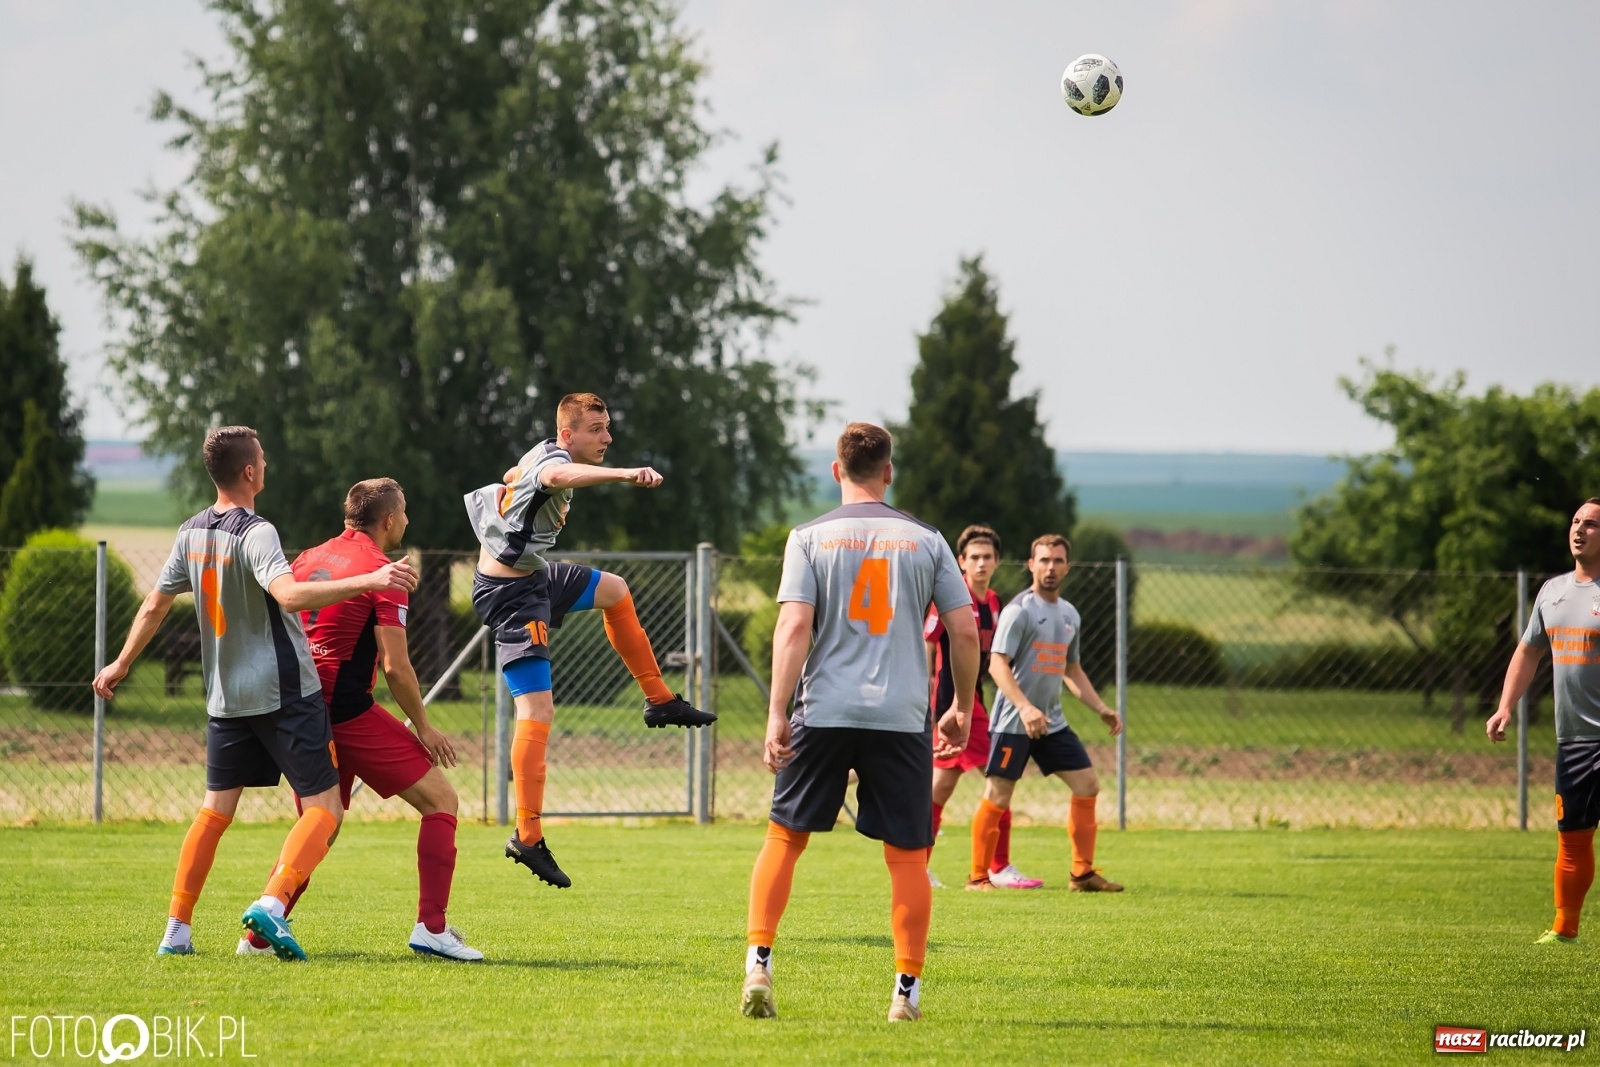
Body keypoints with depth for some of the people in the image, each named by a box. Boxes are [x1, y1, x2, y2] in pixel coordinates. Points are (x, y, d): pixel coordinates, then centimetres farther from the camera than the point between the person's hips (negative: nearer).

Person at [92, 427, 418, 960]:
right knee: (323, 809, -4)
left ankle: (176, 930, 13)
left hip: (224, 695, 7)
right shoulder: (255, 533, -15)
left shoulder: (192, 533, 7)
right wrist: (368, 581, -37)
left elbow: (155, 606, 17)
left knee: (215, 810, 17)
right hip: (284, 692, -7)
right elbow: (289, 595, -32)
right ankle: (271, 905, -24)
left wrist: (120, 664, 30)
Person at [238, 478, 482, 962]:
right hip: (347, 713, -7)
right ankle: (431, 926, -9)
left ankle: (258, 935, 13)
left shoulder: (308, 559, 15)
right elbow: (395, 667, -13)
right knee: (440, 800, 0)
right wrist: (423, 726, -1)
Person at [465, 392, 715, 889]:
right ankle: (528, 837, -13)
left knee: (614, 591, 29)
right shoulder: (553, 460, -26)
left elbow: (515, 475, 28)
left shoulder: (544, 452, 4)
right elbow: (559, 476, -53)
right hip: (511, 595, -11)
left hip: (533, 575, 11)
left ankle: (659, 700, 41)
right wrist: (625, 474, -68)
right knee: (537, 713, -14)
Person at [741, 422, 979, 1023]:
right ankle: (907, 991, 5)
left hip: (823, 712, 0)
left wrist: (776, 715, -8)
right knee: (907, 856, 6)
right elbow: (964, 631, 4)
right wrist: (962, 706, 17)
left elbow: (794, 627, -7)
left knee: (785, 837, 11)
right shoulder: (925, 540, 6)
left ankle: (759, 967, 0)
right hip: (902, 719, 0)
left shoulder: (809, 538, 2)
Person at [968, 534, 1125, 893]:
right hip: (1013, 723, -7)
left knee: (1087, 785, 2)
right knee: (997, 796, -5)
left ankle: (1083, 873, 10)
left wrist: (1101, 709, 14)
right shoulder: (1020, 610, -11)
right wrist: (1025, 708, -30)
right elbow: (997, 665, -18)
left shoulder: (1070, 615, 12)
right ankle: (978, 877, 5)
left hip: (1052, 723, 7)